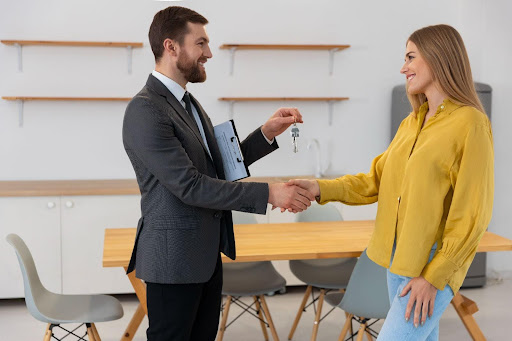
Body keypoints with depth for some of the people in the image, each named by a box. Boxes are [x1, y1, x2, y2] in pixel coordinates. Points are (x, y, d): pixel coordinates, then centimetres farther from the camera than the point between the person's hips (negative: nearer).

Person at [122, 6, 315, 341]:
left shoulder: (188, 102, 12)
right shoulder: (145, 110, -19)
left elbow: (220, 166, 13)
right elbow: (189, 186, -24)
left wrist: (267, 133, 0)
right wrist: (268, 194, -23)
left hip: (206, 254, 9)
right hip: (175, 257, -9)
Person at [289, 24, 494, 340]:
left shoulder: (470, 124, -12)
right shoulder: (411, 123, 12)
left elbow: (471, 215, -15)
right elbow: (377, 180, 11)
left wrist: (434, 277, -16)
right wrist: (322, 189, -3)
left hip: (434, 262, -7)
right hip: (398, 256, 7)